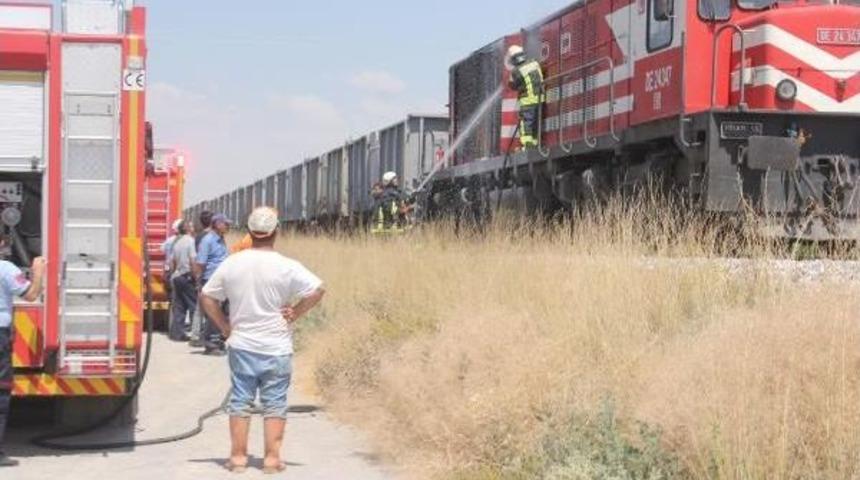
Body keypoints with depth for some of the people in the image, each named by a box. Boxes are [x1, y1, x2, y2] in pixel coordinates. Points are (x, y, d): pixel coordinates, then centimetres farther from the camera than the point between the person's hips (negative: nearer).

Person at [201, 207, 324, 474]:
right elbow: (317, 290, -15)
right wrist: (294, 314, -6)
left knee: (240, 401, 10)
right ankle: (272, 458, 6)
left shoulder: (232, 263, 0)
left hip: (241, 345, 3)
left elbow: (207, 297, 6)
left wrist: (225, 326, 7)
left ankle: (238, 456, 12)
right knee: (274, 403, 6)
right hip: (276, 348, -2)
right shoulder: (286, 267, -11)